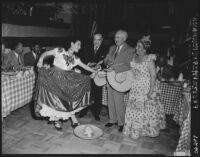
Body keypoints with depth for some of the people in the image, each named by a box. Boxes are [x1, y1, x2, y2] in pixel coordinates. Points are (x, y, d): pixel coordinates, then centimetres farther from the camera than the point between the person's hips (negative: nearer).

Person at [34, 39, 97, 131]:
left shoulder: (75, 59, 6)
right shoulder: (60, 51, -9)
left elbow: (85, 67, 9)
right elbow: (45, 53, -6)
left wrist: (96, 72, 6)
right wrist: (41, 59, -25)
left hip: (66, 80, 5)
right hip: (55, 78, -5)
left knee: (70, 98, 3)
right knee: (55, 98, 1)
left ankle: (73, 118, 19)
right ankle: (56, 120, 20)